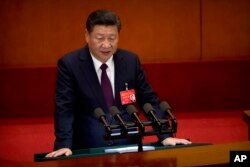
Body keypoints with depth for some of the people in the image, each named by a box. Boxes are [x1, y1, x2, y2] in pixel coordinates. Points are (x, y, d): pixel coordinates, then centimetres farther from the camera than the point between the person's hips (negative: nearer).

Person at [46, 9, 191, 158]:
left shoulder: (131, 61, 6)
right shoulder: (69, 64, -3)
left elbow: (149, 101, 10)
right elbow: (64, 109, -8)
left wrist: (165, 136, 0)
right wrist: (64, 145, -21)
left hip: (128, 145, 3)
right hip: (88, 149, -3)